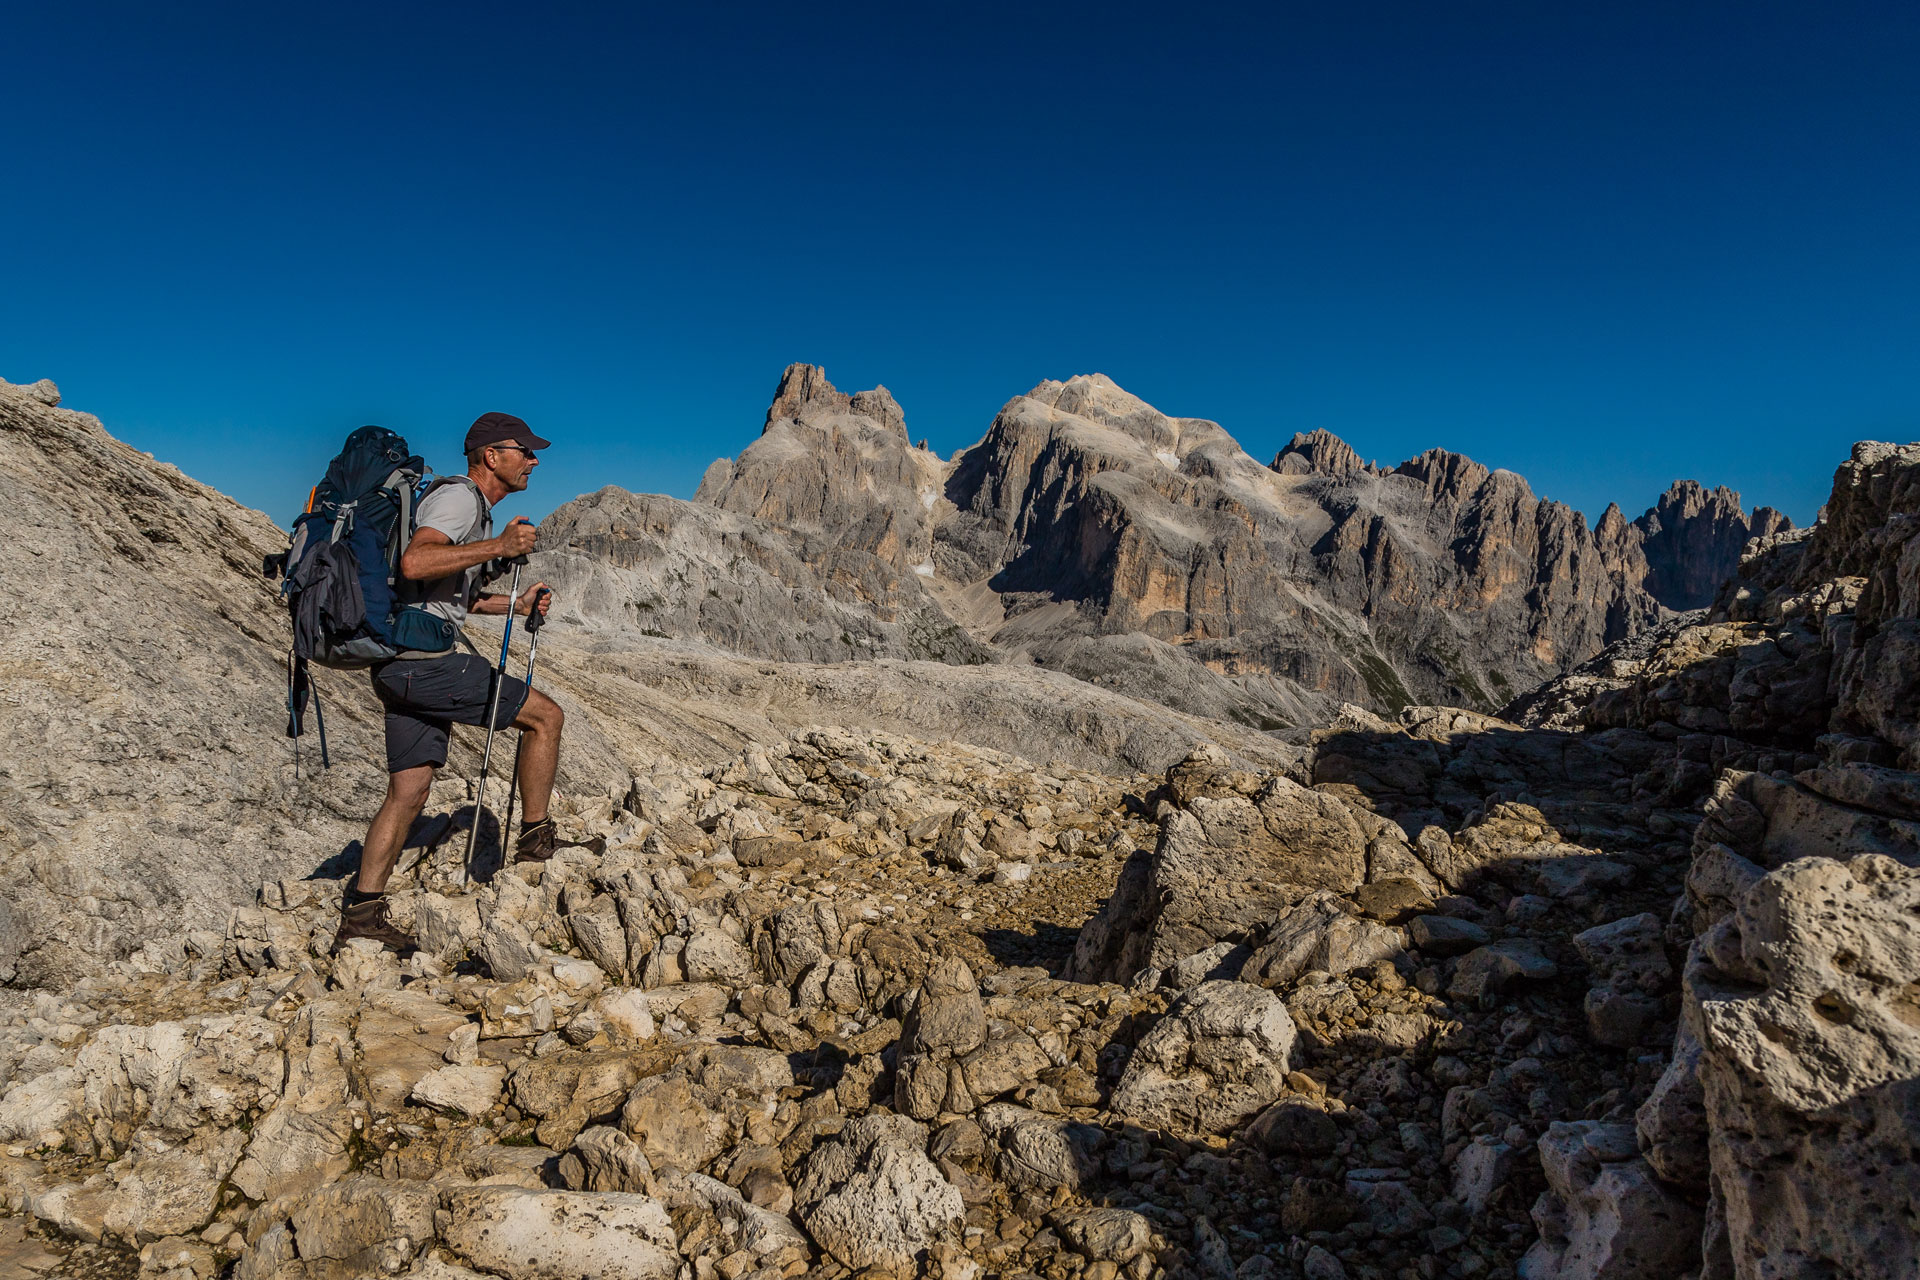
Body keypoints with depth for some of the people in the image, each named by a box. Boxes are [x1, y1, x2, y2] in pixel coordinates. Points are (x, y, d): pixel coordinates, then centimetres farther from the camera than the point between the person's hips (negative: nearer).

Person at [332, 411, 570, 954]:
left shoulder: (476, 508, 22)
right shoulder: (458, 498, -10)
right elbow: (414, 563, -29)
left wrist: (516, 604, 20)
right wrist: (499, 546, -28)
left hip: (401, 666, 10)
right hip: (426, 661, -10)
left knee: (409, 792, 10)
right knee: (545, 714, -2)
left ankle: (361, 913, 13)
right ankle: (536, 838, 7)